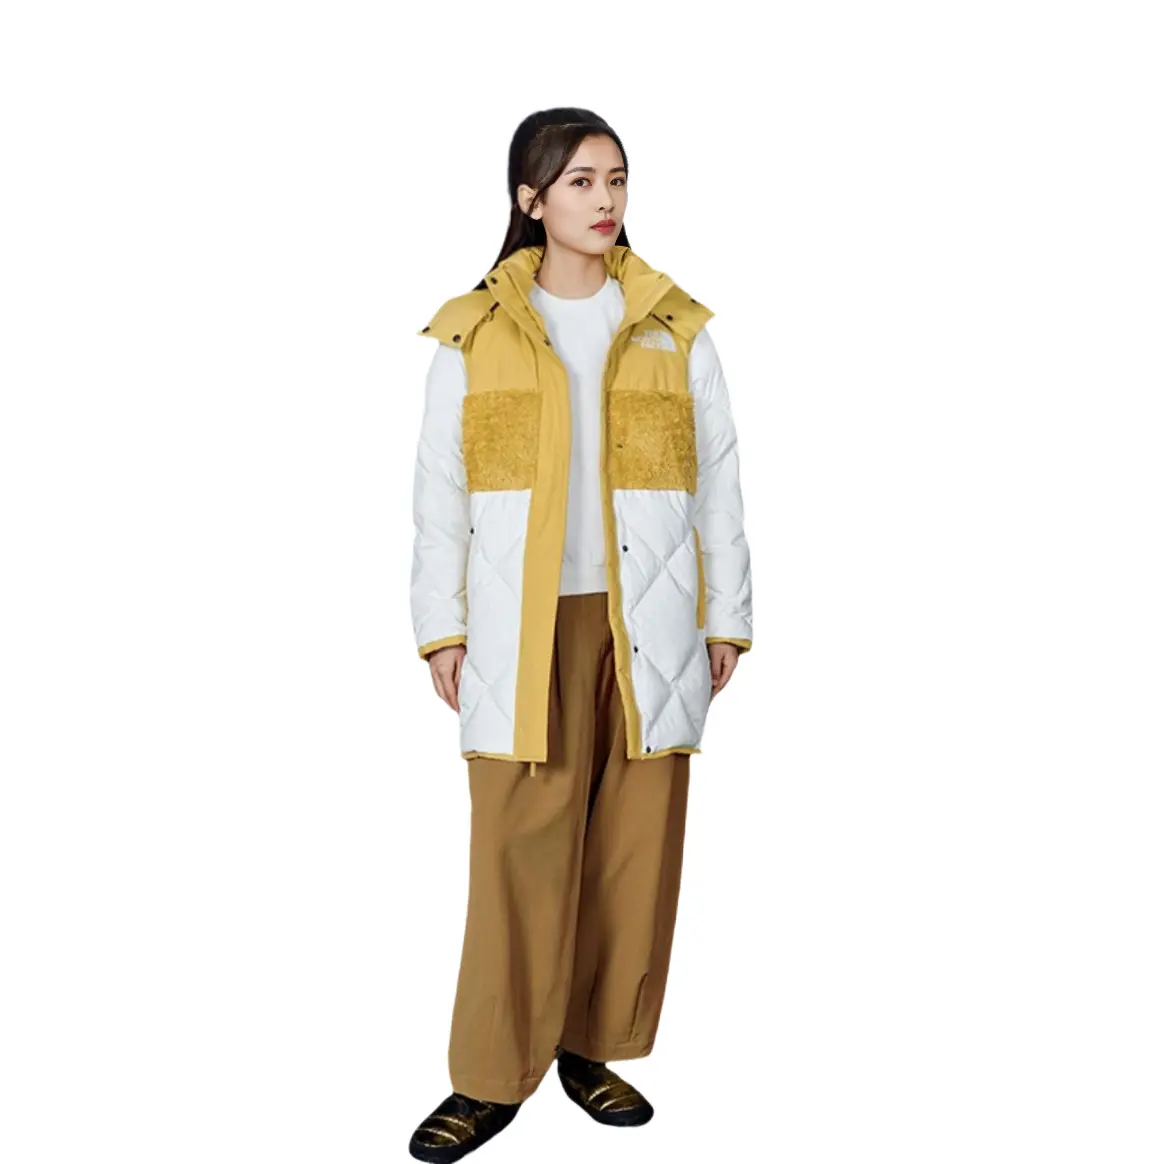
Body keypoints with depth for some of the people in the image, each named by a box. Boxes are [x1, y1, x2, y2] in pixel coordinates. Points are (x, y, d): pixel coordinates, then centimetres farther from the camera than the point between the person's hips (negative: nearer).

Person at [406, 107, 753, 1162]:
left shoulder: (675, 326, 8)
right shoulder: (474, 332, 4)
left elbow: (718, 483, 9)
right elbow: (439, 492, 6)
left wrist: (726, 618, 6)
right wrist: (441, 626, 2)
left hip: (646, 624, 2)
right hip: (523, 628, -1)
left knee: (634, 843, 5)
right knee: (518, 848, -3)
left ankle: (592, 1046, 23)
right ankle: (493, 1077, 10)